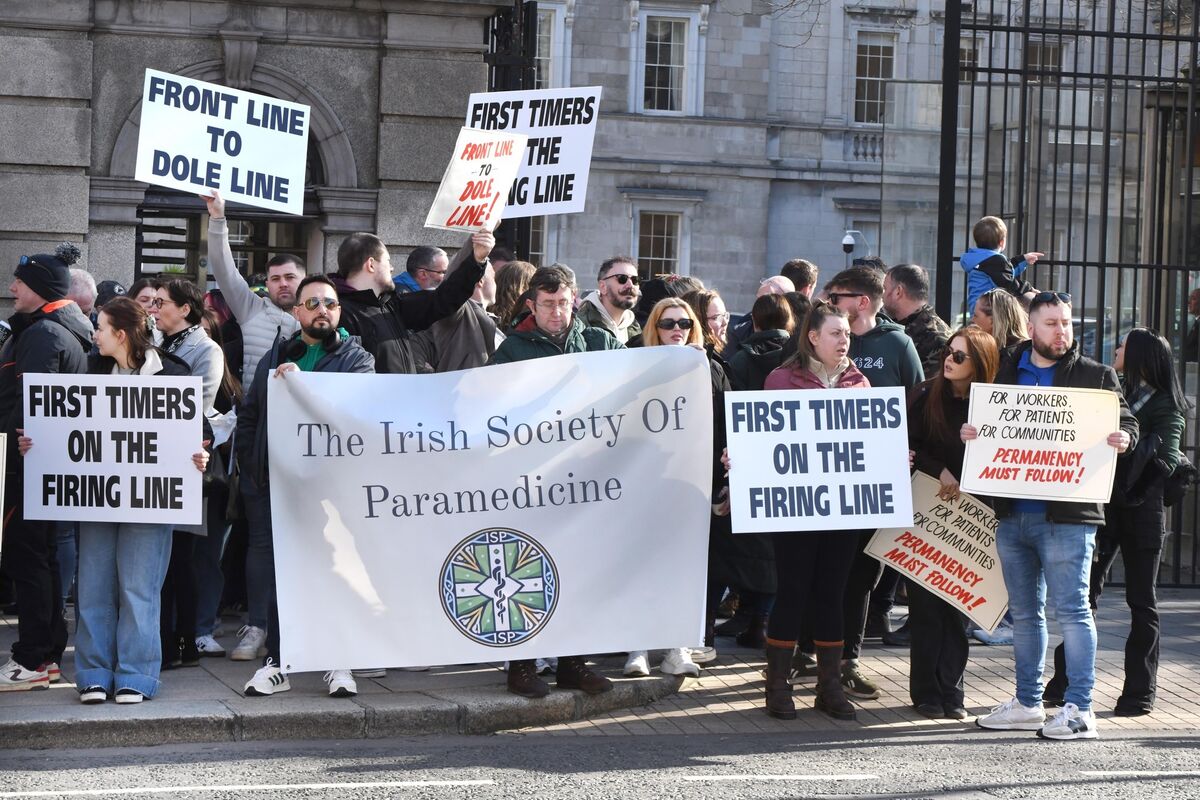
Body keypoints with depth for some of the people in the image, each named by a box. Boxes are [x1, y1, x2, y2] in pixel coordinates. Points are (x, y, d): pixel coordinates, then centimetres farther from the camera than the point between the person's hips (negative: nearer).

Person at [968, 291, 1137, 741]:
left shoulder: (1095, 376, 3)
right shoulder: (1007, 372, 14)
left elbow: (1126, 422, 1)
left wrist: (1123, 439, -21)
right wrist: (971, 434, -6)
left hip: (1066, 516, -5)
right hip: (1012, 514, 5)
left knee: (1071, 610, -5)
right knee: (1024, 614, 12)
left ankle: (1079, 710, -1)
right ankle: (1027, 704, 22)